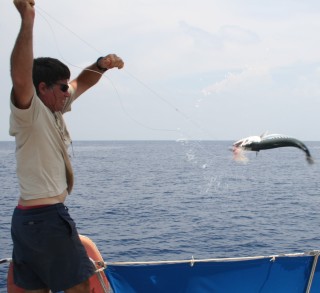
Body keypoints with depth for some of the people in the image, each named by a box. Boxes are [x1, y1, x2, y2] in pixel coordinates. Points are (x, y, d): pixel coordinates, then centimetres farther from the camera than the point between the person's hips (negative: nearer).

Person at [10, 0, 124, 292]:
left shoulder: (53, 110, 11)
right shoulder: (30, 112, -14)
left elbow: (81, 83, 20)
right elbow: (20, 79, -35)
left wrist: (101, 65, 0)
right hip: (46, 216, -9)